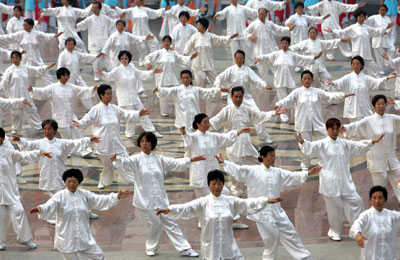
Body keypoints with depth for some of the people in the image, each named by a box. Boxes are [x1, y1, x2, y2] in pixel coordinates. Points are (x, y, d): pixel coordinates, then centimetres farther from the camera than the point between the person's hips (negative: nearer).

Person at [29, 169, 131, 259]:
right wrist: (40, 209, -50)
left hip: (84, 237, 4)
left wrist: (117, 197, -11)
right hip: (67, 239, -4)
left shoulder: (84, 194, 2)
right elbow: (50, 205, -27)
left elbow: (99, 200, 0)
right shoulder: (60, 196, -11)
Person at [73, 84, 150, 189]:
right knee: (108, 165, 9)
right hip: (104, 144, -4)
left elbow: (126, 114, 10)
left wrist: (139, 114, 0)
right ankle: (103, 181, 33)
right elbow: (87, 119, -12)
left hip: (116, 143, 4)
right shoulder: (96, 109, -9)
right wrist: (80, 123, -32)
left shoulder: (114, 108, 6)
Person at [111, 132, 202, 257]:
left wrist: (191, 160, -8)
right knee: (155, 224, 0)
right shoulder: (136, 159, -4)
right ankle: (151, 248, 26)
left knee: (170, 223, 8)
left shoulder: (159, 159, 7)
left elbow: (176, 163, 4)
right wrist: (116, 159, -45)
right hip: (144, 199, -3)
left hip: (160, 198, 3)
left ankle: (184, 248, 15)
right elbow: (126, 162, -23)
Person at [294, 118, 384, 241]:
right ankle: (334, 232, 21)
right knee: (335, 207, 0)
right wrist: (302, 142, -40)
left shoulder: (344, 144, 11)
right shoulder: (322, 144, -5)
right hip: (330, 182, -5)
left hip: (345, 181, 5)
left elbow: (359, 146, 16)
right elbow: (310, 148, -19)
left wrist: (373, 142, 11)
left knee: (356, 201, 5)